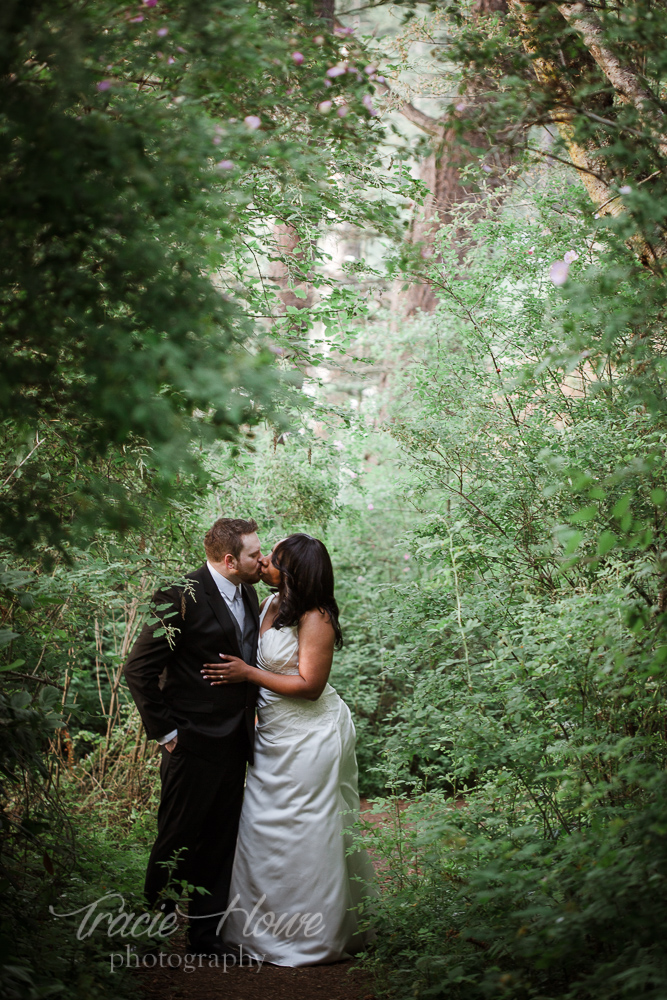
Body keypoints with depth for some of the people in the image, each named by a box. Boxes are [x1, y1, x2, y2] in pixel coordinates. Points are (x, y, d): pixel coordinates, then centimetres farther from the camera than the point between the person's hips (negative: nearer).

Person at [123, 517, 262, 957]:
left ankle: (206, 932, 24)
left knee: (220, 842, 13)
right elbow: (139, 669, -15)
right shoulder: (182, 596, -16)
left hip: (235, 744, 7)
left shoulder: (248, 595, 9)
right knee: (178, 841, 5)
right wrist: (165, 731, -13)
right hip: (194, 744, -7)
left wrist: (251, 719, 11)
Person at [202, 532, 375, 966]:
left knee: (305, 831, 2)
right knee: (263, 828, 14)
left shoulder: (316, 620, -21)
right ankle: (265, 926, 27)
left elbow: (309, 685, -21)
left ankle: (313, 937, 16)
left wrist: (247, 674, -19)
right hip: (275, 735, 9)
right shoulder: (271, 604, 4)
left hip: (310, 737, -8)